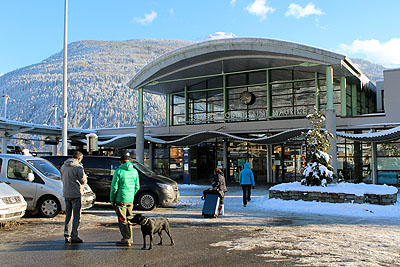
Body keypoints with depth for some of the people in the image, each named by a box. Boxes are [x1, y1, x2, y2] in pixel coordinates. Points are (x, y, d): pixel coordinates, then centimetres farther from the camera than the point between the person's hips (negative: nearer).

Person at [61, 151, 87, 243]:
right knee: (77, 216, 0)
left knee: (68, 215, 14)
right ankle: (74, 236, -2)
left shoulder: (63, 166, 10)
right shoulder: (78, 167, -14)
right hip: (76, 194, -7)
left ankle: (67, 235, 15)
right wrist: (85, 177, 11)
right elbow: (83, 181, -10)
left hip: (66, 193, 7)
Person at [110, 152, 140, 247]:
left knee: (122, 220, 1)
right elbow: (137, 187, 10)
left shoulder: (119, 171, -10)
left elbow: (114, 187, -10)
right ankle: (130, 239, 21)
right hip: (130, 200, 6)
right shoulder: (134, 171, 6)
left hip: (121, 199, -5)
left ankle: (126, 240, 3)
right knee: (129, 219, 15)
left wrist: (112, 199, 0)